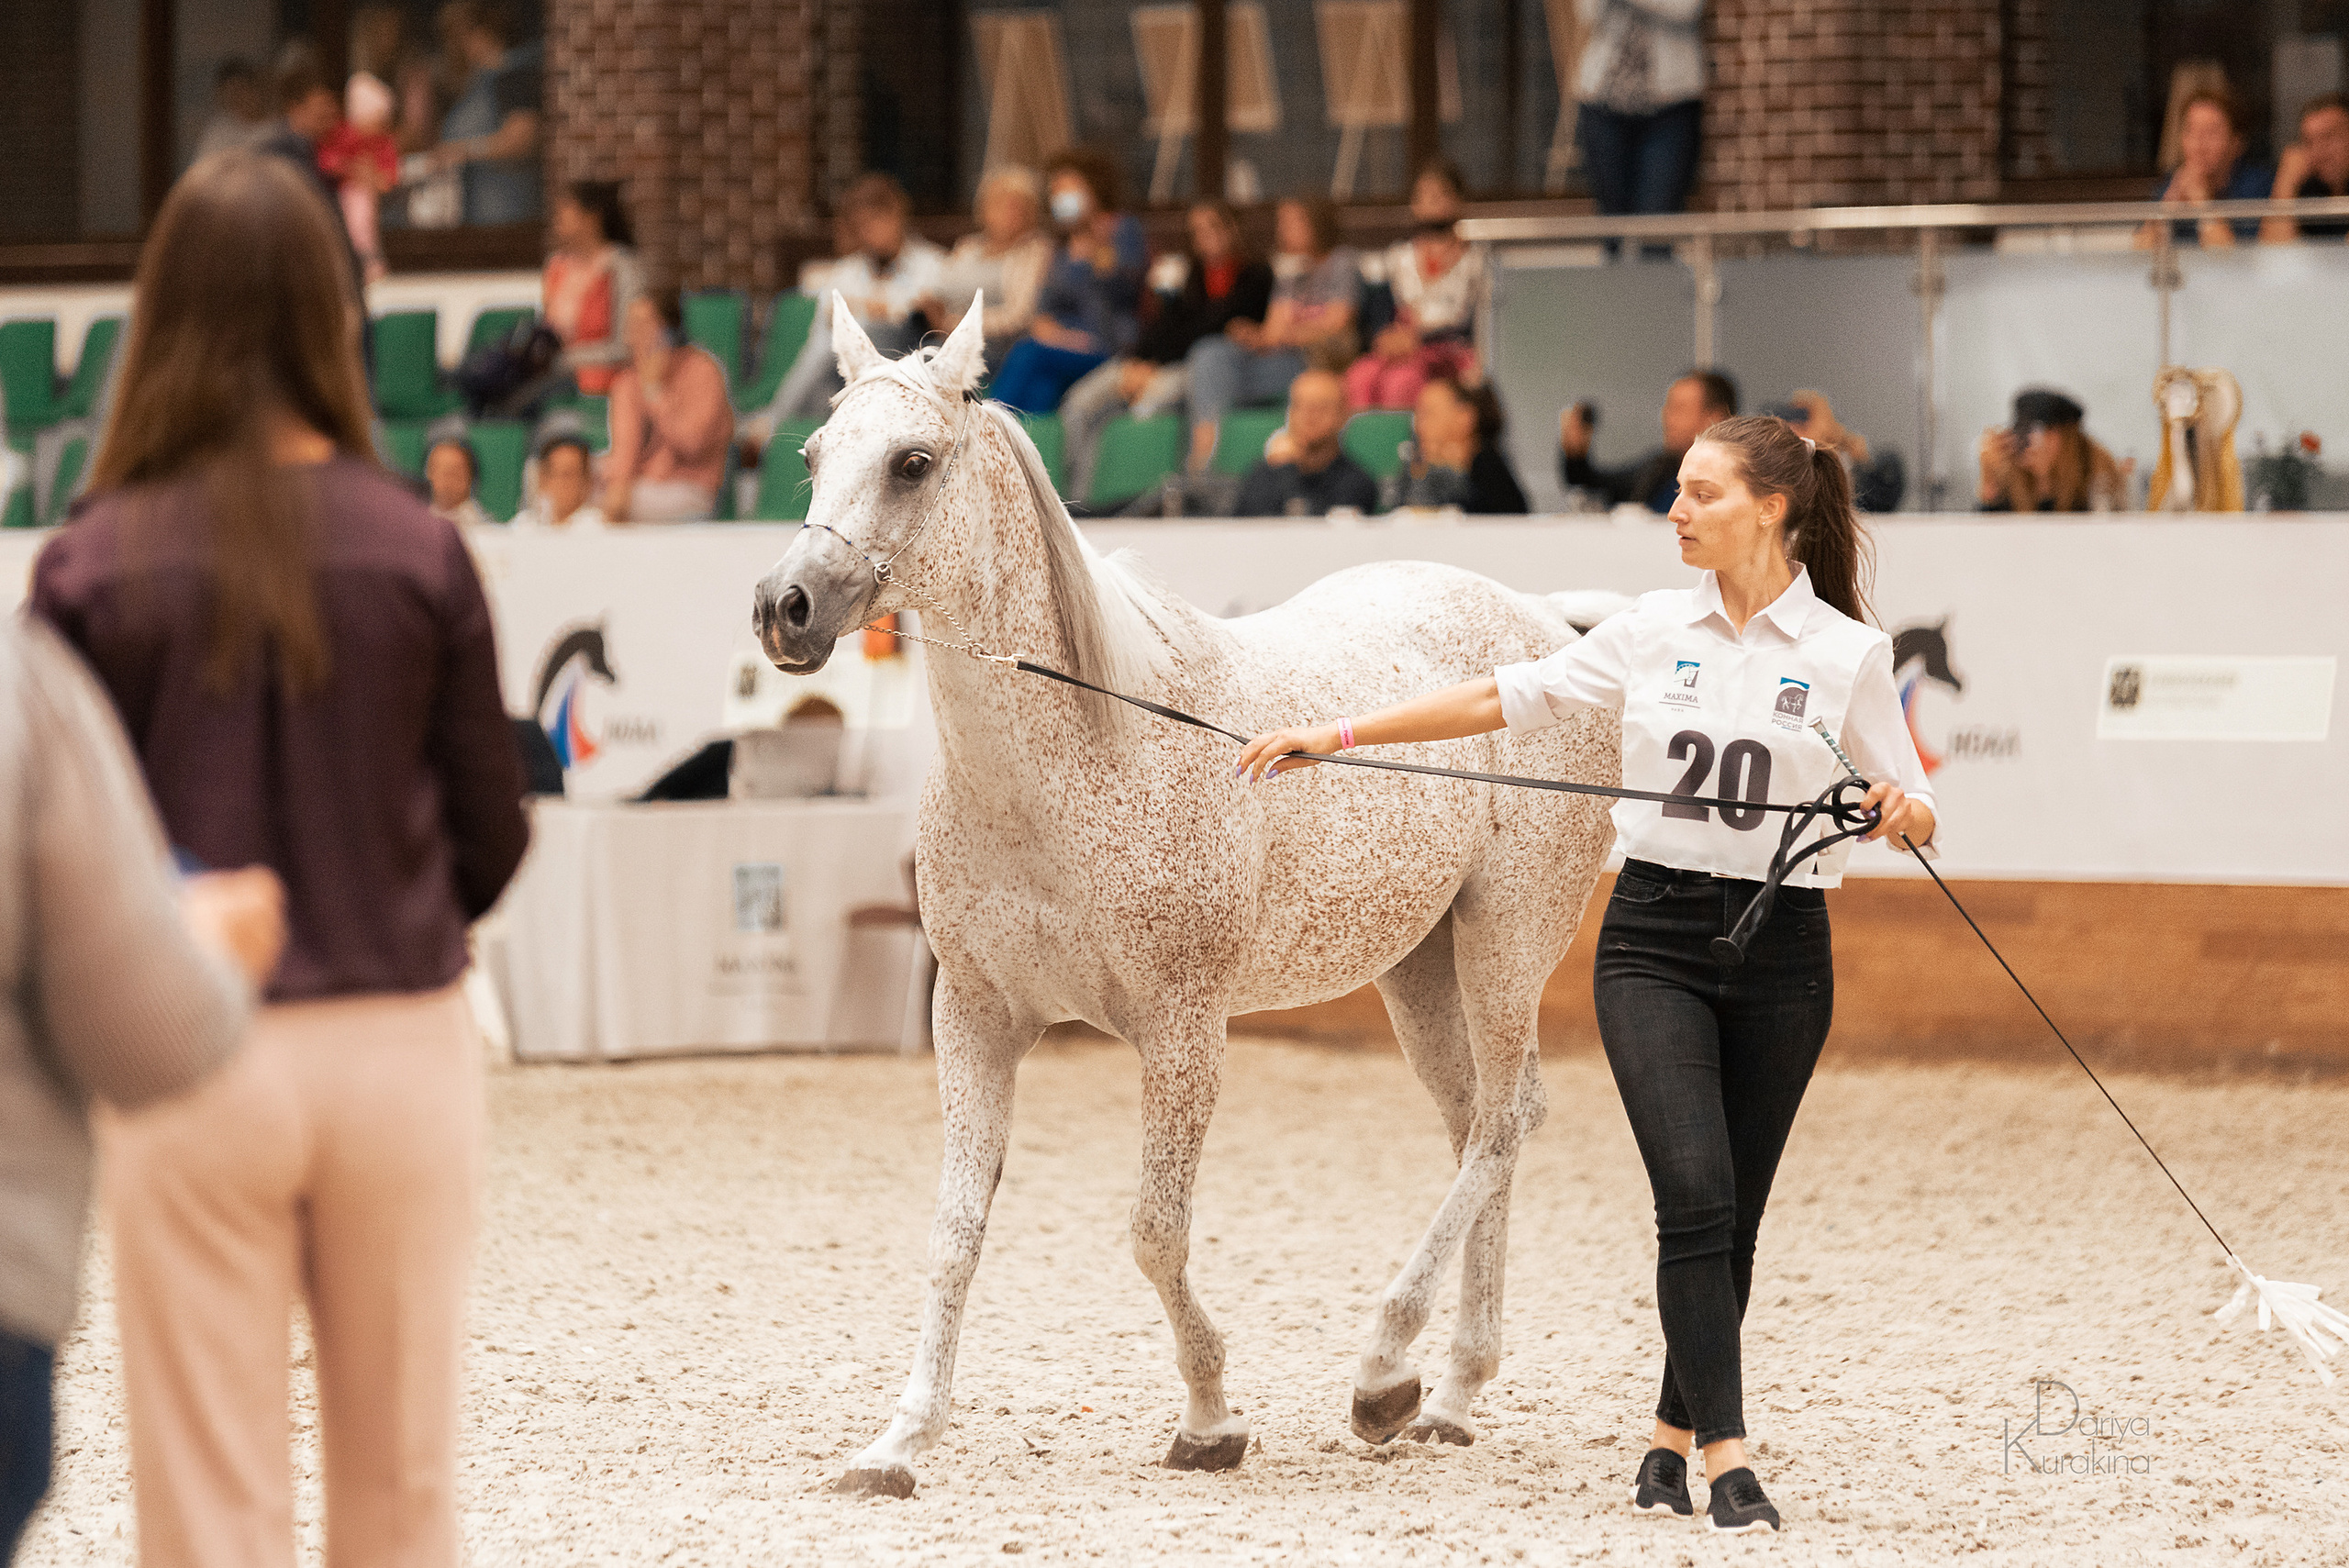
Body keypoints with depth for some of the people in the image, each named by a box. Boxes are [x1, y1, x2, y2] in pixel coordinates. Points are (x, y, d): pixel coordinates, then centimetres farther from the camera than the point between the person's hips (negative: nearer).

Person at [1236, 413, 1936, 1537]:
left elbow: (1916, 813, 3)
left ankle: (1674, 1436, 24)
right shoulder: (1654, 629, 5)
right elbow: (1507, 697, 6)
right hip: (1654, 937, 1)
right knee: (1694, 1194, -14)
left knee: (1732, 1215, 6)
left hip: (1779, 948, -1)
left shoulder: (1846, 653, -2)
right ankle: (1727, 1457, -15)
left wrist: (1898, 811, -21)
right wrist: (1338, 735, 3)